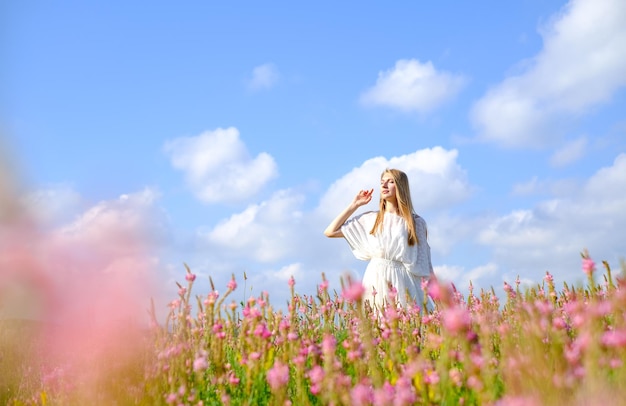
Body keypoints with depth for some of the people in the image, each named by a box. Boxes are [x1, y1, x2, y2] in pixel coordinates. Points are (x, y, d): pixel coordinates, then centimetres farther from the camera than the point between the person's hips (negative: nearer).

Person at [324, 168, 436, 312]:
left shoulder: (416, 223, 5)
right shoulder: (370, 219, 9)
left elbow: (425, 266, 5)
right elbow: (330, 232, 8)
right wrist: (354, 205, 10)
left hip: (402, 283, -1)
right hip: (375, 281, 1)